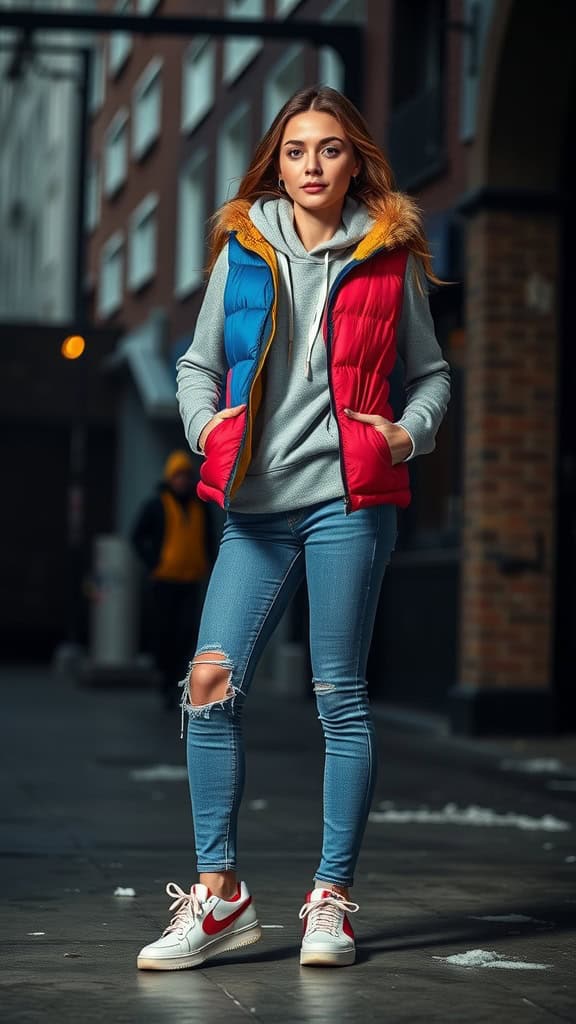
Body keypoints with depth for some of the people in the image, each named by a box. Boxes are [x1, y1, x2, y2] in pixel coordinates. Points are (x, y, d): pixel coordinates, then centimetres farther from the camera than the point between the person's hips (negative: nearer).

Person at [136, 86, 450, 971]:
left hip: (347, 498, -2)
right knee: (211, 681, -7)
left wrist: (409, 433, -3)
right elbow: (199, 361, 16)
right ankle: (219, 894, 3)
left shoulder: (387, 257, 7)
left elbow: (431, 371, 14)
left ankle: (332, 898, 10)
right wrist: (205, 422, -2)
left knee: (340, 696, 0)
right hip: (256, 502, 2)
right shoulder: (242, 249, 11)